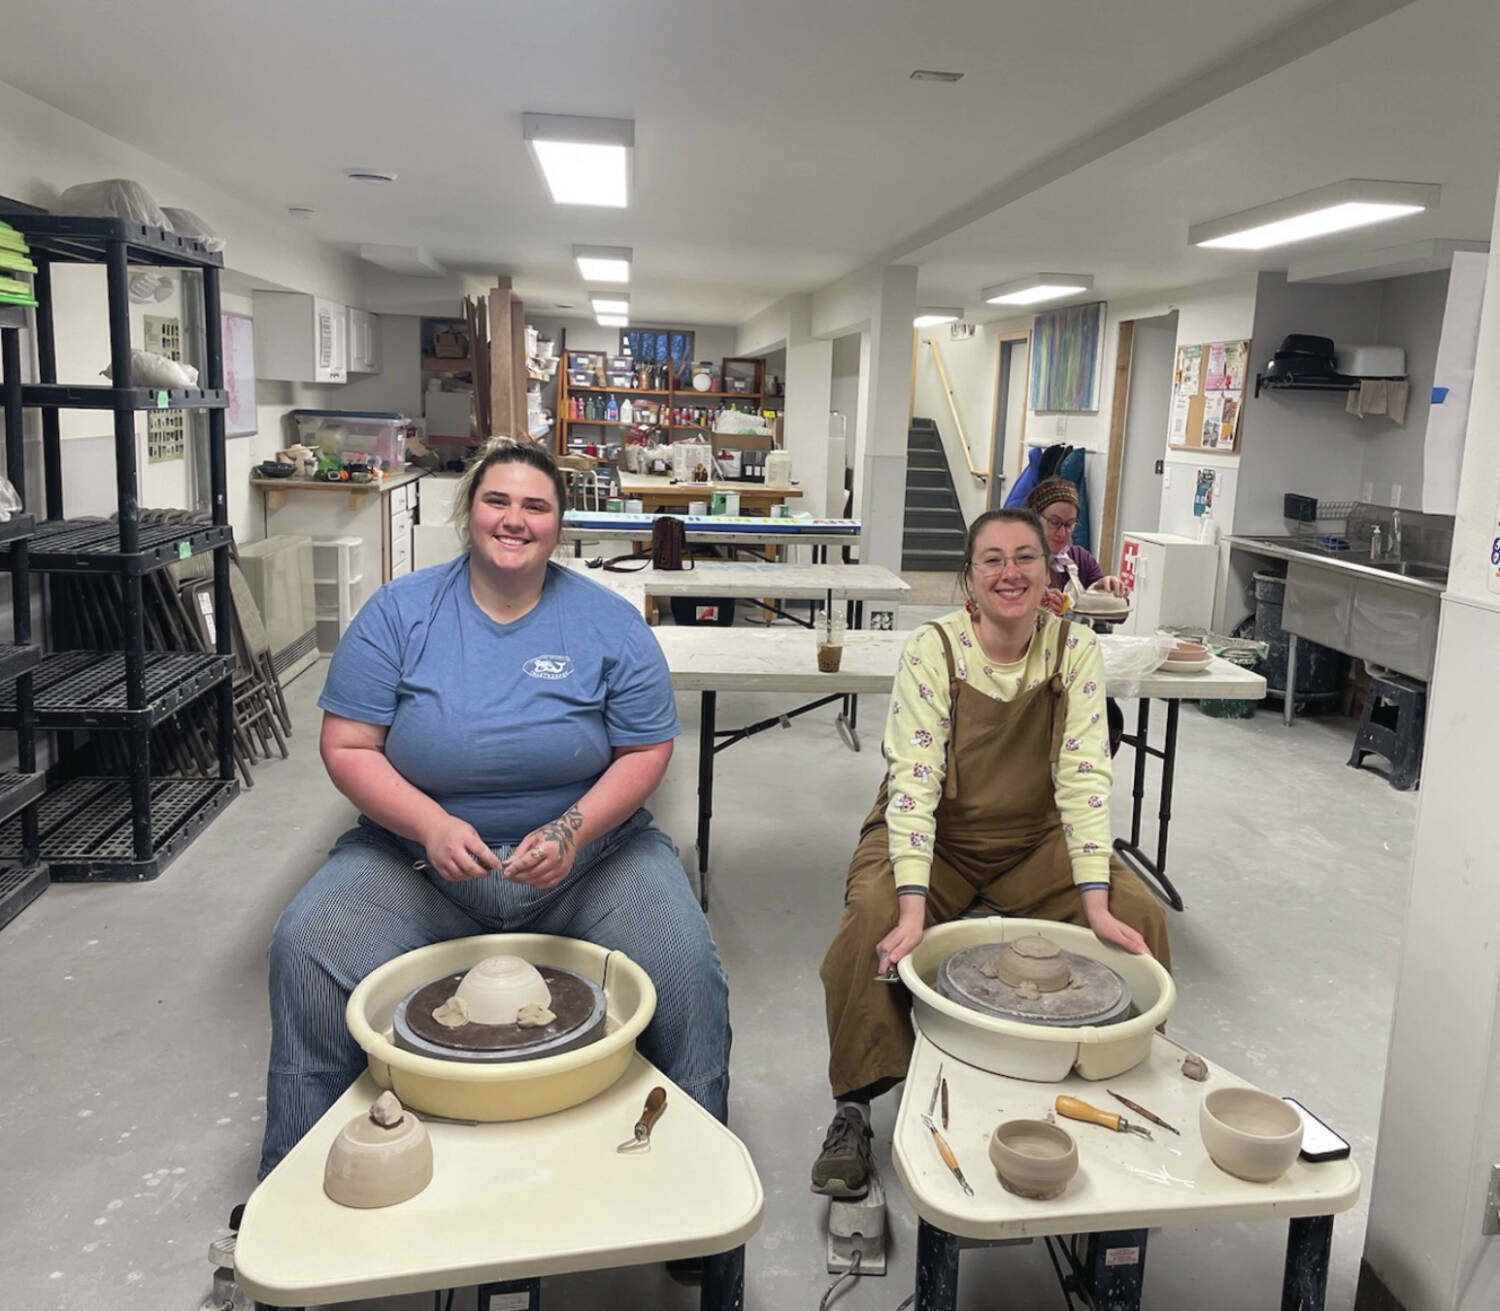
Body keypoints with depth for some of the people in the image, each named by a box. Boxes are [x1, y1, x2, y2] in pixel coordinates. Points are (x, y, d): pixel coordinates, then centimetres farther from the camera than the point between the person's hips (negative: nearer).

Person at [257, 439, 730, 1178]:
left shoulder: (608, 623, -1)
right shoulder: (400, 612, -2)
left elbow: (646, 753, -1)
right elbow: (347, 747, -4)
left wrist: (571, 833, -18)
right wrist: (433, 826, -20)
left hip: (587, 857, 0)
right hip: (419, 859, 1)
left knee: (684, 962, -24)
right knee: (307, 948, -22)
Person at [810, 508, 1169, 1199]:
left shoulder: (1075, 651, -8)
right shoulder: (932, 649, -17)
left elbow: (1083, 778, -13)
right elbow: (914, 780, -24)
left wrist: (1096, 903, -24)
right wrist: (913, 907, -35)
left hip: (1035, 840, 3)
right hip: (934, 837, -3)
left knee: (1139, 916, -17)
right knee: (873, 920, -30)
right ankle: (854, 1107, -12)